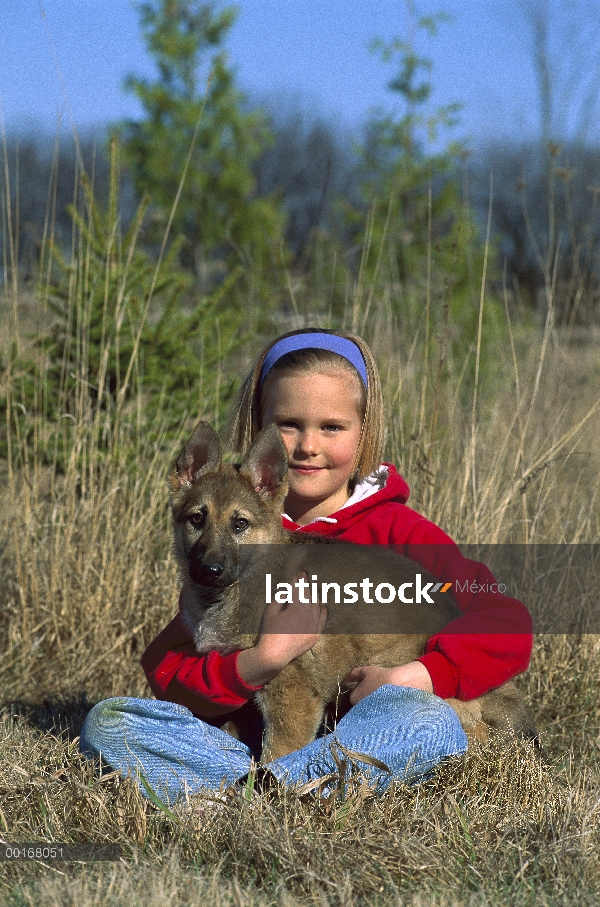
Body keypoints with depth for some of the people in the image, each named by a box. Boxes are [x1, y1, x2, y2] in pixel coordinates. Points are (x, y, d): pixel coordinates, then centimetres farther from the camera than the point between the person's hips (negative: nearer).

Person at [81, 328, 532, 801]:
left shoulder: (394, 530, 3)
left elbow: (507, 628, -7)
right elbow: (168, 676, -1)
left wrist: (415, 678, -21)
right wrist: (259, 662, -18)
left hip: (358, 736, -2)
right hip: (245, 737, 2)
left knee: (432, 722, -31)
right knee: (107, 722, -17)